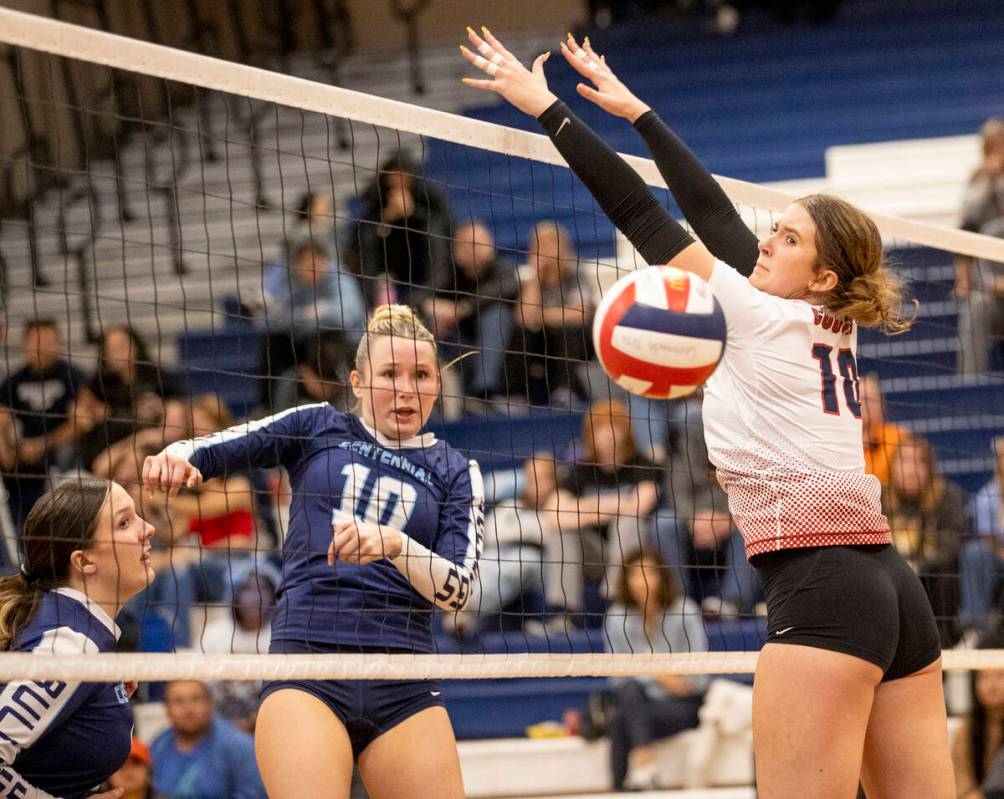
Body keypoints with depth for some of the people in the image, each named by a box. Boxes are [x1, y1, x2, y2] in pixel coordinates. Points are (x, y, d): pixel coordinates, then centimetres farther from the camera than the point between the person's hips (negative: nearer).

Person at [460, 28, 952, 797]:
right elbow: (711, 209, 24)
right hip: (893, 588, 9)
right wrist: (633, 109, 30)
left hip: (820, 587, -8)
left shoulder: (763, 317, -1)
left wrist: (545, 106, 9)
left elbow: (639, 212, 3)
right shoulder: (835, 327, 17)